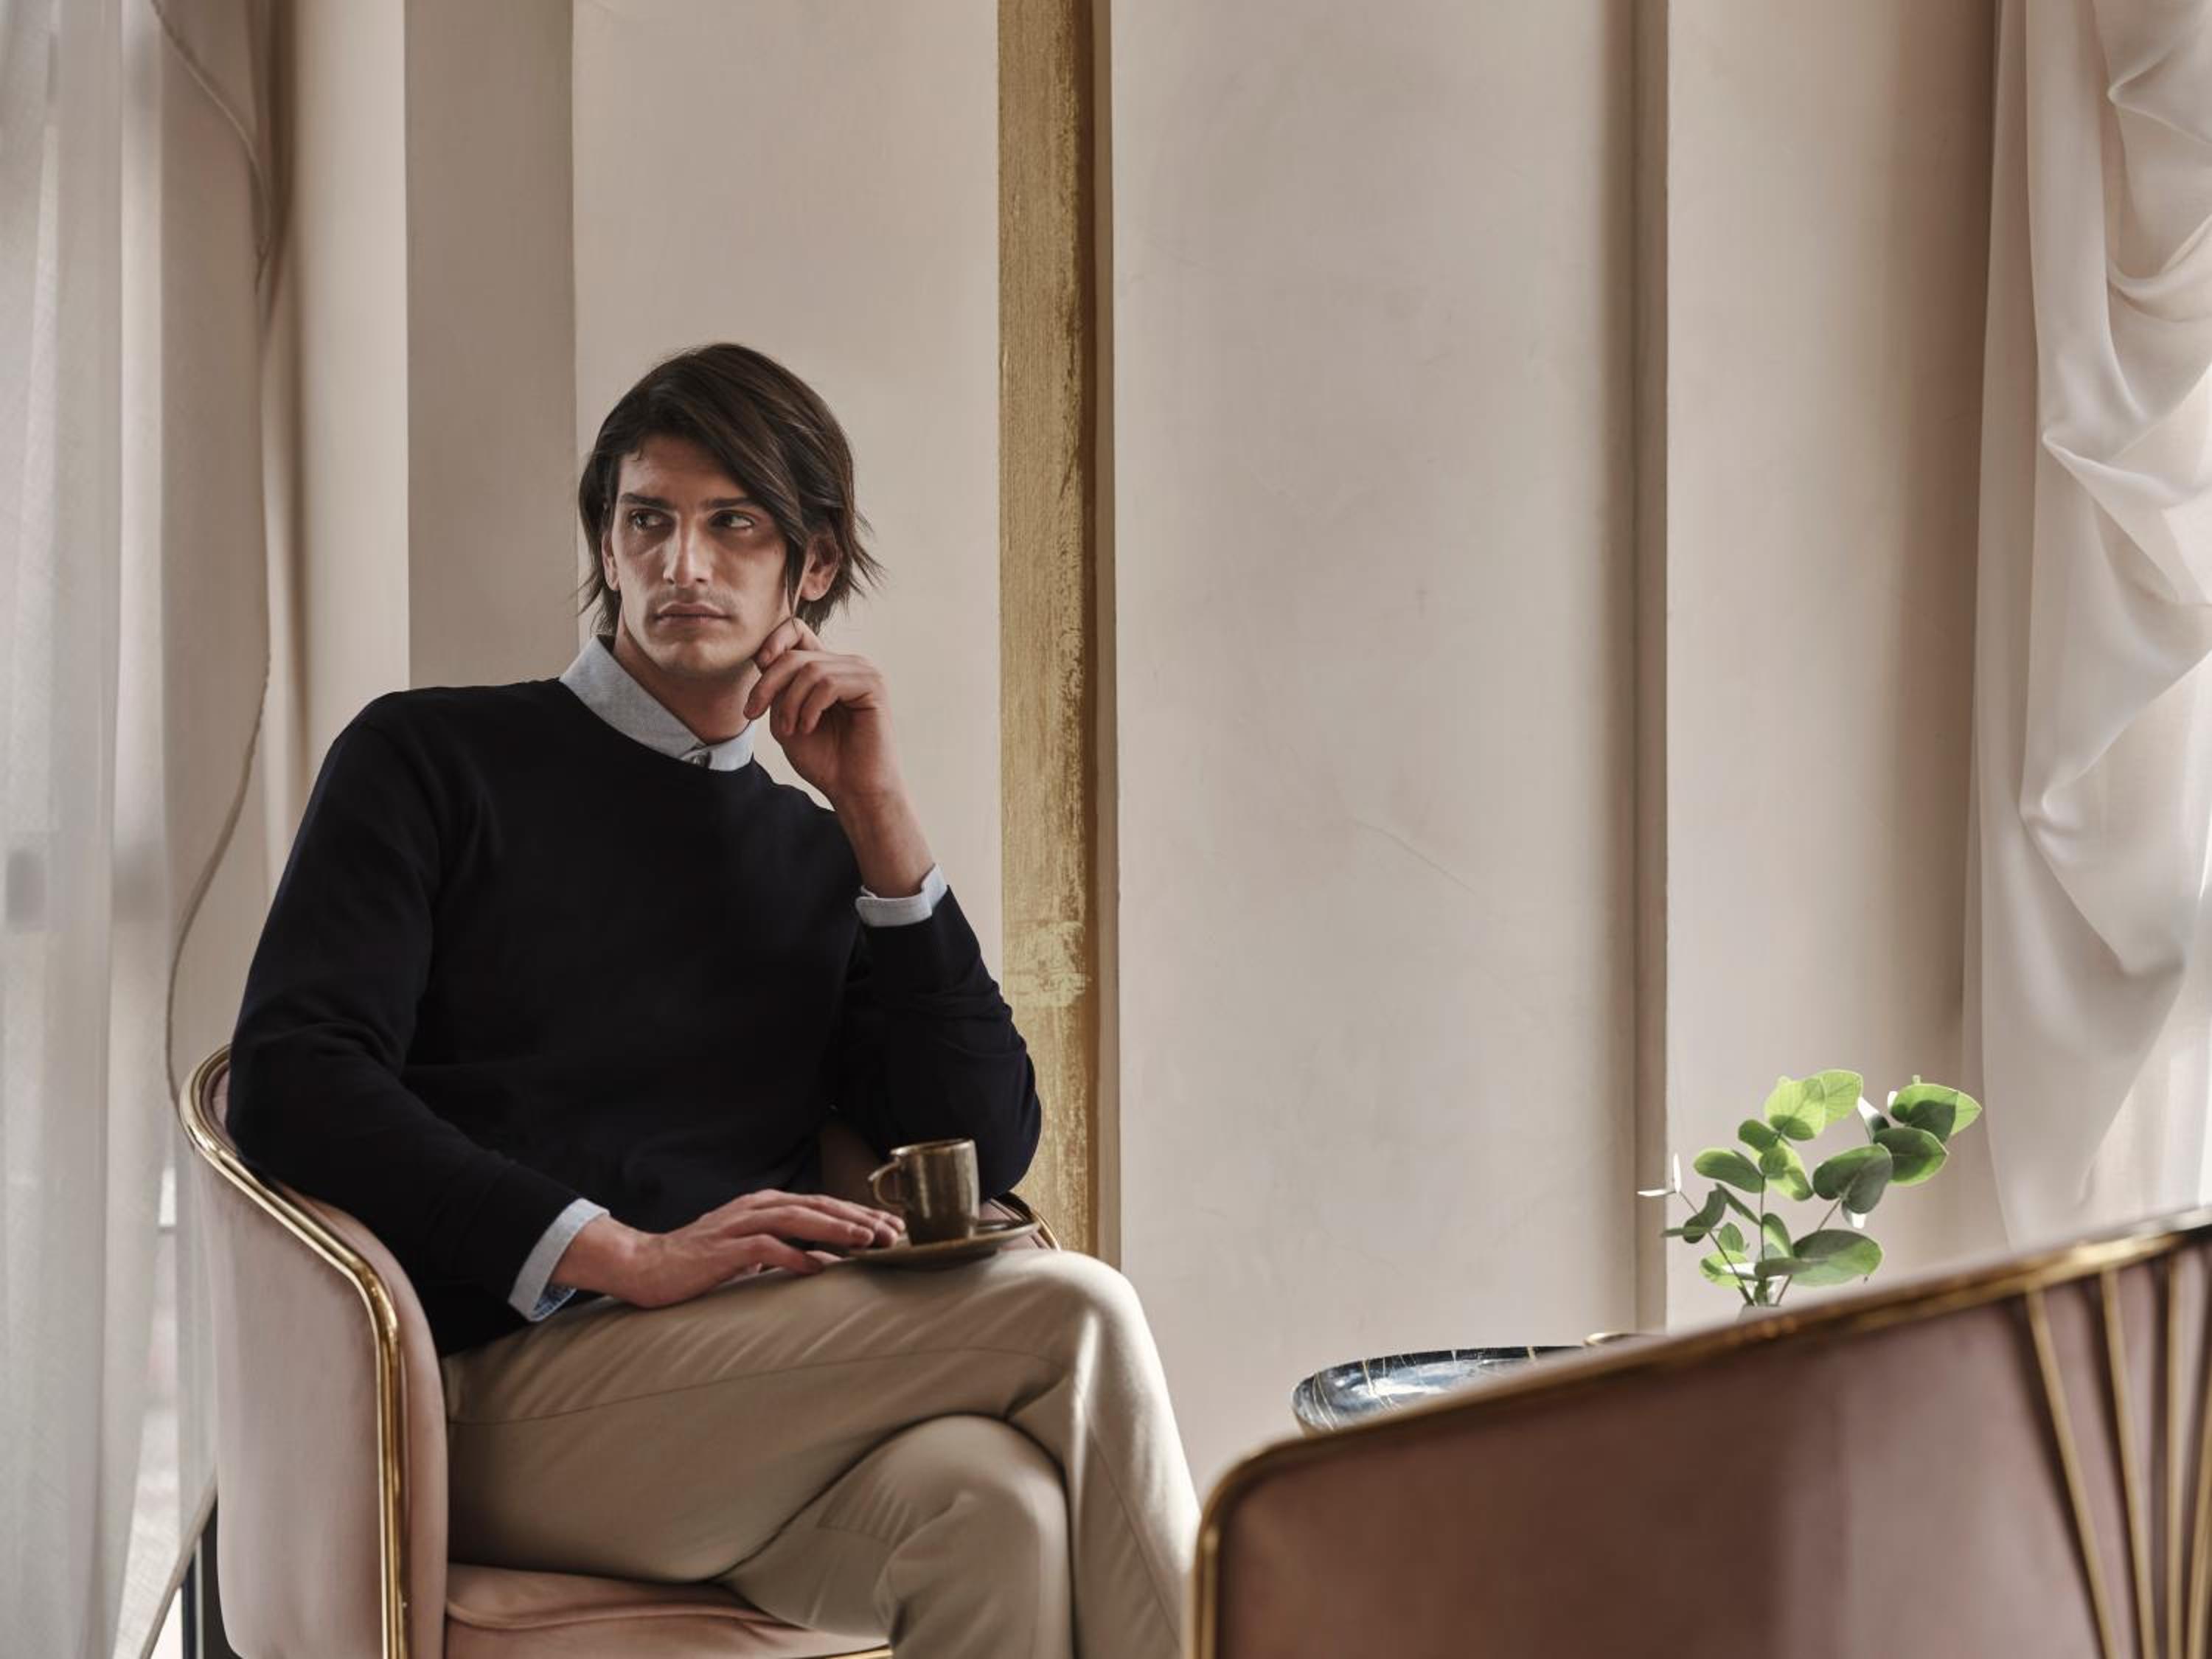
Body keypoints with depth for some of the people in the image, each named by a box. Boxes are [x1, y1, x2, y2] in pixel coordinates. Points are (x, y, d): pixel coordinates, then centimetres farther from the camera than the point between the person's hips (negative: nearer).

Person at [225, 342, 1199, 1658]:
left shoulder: (820, 858, 25)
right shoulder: (433, 759, 12)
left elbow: (985, 1151, 12)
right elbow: (292, 1083, -3)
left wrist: (883, 821, 6)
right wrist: (628, 1256, -14)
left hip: (767, 1400, 4)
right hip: (511, 1390, -4)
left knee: (992, 1503, -34)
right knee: (1072, 1312, -25)